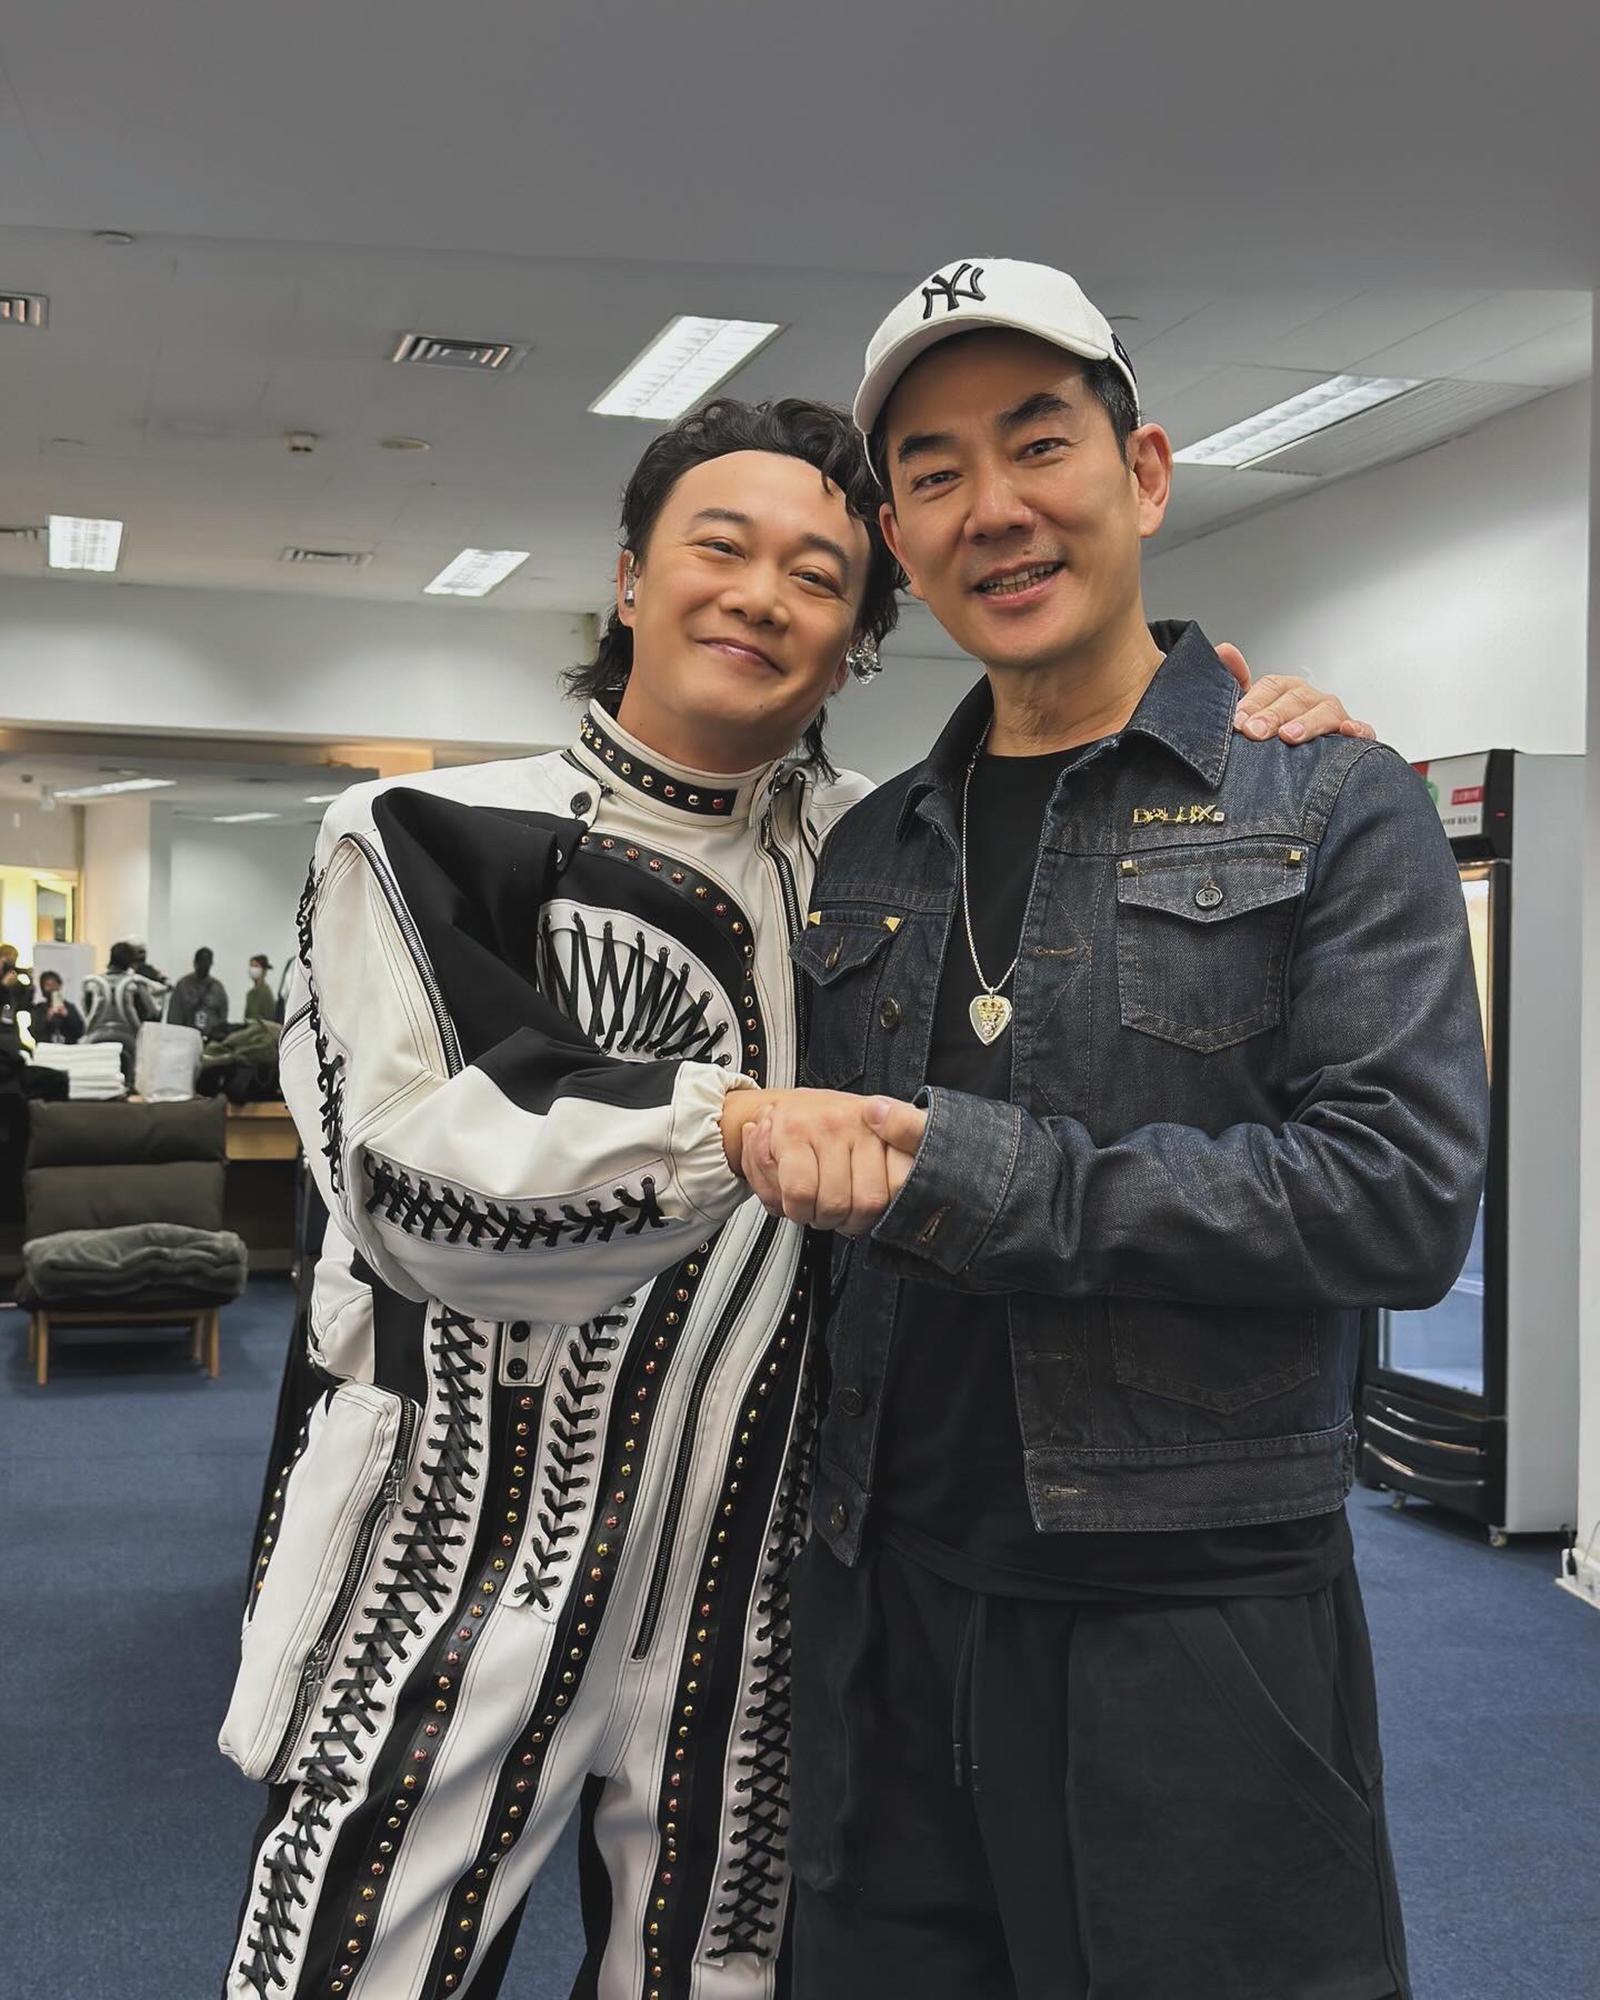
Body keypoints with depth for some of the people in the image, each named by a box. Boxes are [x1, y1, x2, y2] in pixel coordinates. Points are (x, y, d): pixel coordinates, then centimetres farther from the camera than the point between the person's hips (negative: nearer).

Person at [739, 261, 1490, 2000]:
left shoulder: (1334, 808, -3)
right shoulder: (871, 852, 12)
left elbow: (1402, 1195, -15)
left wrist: (966, 1171, -19)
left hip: (1196, 1627, -4)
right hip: (886, 1609, 5)